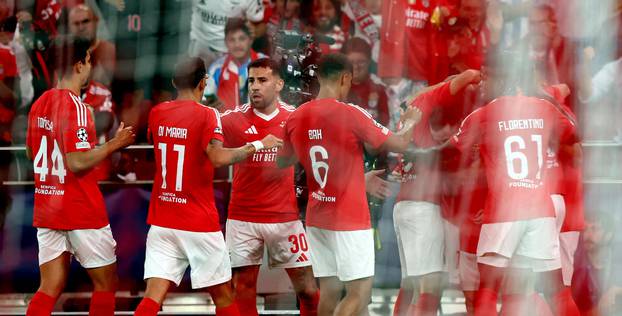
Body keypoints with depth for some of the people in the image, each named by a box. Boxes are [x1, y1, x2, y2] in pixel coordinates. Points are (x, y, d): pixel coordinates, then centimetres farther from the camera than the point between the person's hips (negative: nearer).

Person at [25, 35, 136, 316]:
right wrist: (114, 144, -13)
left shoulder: (39, 104, 7)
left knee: (50, 288, 5)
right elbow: (76, 162, -24)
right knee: (106, 282, 9)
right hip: (81, 211, -7)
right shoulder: (74, 106, -17)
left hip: (46, 208, 7)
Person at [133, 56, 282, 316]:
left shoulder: (157, 113, 5)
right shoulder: (206, 114, -11)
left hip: (162, 223, 4)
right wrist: (258, 145, -15)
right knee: (223, 295, 12)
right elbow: (218, 157, -26)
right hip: (199, 224, -4)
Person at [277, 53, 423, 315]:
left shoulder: (295, 119, 2)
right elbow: (399, 145, -6)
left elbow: (283, 161, 19)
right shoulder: (351, 115, -14)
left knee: (329, 291, 10)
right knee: (360, 293, -3)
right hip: (350, 220, -6)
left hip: (316, 219, 6)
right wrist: (410, 122, 14)